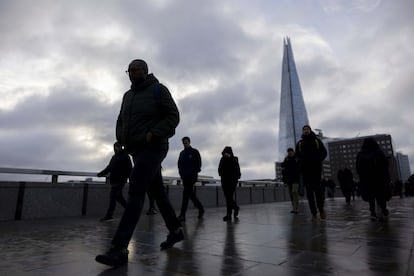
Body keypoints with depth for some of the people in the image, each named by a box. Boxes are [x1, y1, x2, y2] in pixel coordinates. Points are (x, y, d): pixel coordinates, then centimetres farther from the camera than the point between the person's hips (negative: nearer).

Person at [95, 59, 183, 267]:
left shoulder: (158, 90, -2)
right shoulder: (128, 95, 17)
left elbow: (173, 116, -9)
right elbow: (121, 121, 22)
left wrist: (153, 134, -18)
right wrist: (122, 139, 3)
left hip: (153, 149, -7)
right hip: (137, 151, 8)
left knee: (135, 193, -17)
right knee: (158, 193, 12)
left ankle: (119, 249, -17)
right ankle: (176, 230, 27)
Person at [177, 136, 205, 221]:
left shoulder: (194, 152, 1)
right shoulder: (182, 153, 16)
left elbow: (198, 163, -3)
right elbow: (179, 163, 18)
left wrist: (195, 172, -11)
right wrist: (181, 173, 5)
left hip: (192, 176, -6)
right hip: (184, 176, 6)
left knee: (186, 193, -14)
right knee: (190, 194, 10)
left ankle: (182, 215, -14)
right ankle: (201, 209, 27)